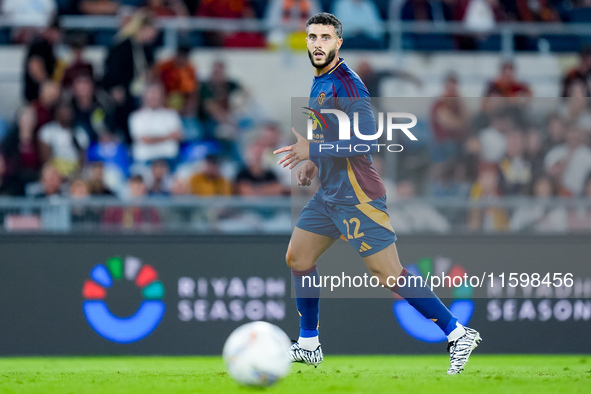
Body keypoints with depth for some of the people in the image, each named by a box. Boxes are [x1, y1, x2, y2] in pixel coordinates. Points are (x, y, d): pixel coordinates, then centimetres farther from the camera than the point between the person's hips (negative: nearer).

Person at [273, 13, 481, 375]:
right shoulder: (320, 82, 12)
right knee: (298, 258, 12)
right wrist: (314, 163, 12)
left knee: (389, 274, -11)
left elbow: (368, 140, -25)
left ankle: (458, 334, -5)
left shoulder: (346, 83, -17)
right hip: (330, 194, 10)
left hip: (357, 197, -10)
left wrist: (312, 150, -22)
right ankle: (309, 345, 23)